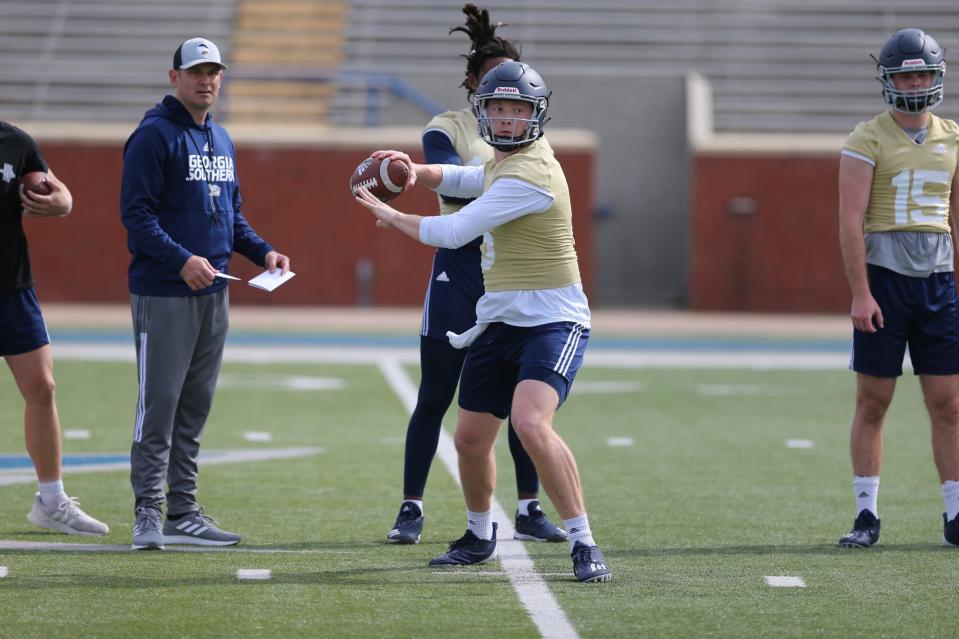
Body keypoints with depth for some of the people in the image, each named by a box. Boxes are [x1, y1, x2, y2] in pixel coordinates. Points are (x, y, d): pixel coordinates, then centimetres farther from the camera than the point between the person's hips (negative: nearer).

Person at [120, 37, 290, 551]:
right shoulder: (154, 135, -9)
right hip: (162, 294, -8)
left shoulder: (221, 141, 16)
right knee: (159, 403, -7)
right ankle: (148, 513, -3)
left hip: (213, 294, 8)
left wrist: (261, 251, 8)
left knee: (194, 408, 11)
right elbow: (135, 211, -15)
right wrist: (181, 259, -25)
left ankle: (183, 513, 16)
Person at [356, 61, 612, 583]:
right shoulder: (504, 161, 10)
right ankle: (479, 536, 36)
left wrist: (391, 216, -2)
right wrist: (415, 173, 6)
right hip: (499, 320, 9)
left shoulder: (530, 175, -21)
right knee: (470, 440, 12)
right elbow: (464, 180, 29)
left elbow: (453, 233, -19)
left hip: (551, 321, -9)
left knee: (531, 424, -29)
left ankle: (583, 544, -22)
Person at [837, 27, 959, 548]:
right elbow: (850, 221, -9)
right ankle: (866, 515, 7)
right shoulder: (868, 140, -4)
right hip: (883, 277, -4)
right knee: (872, 403, 1)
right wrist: (861, 293, -16)